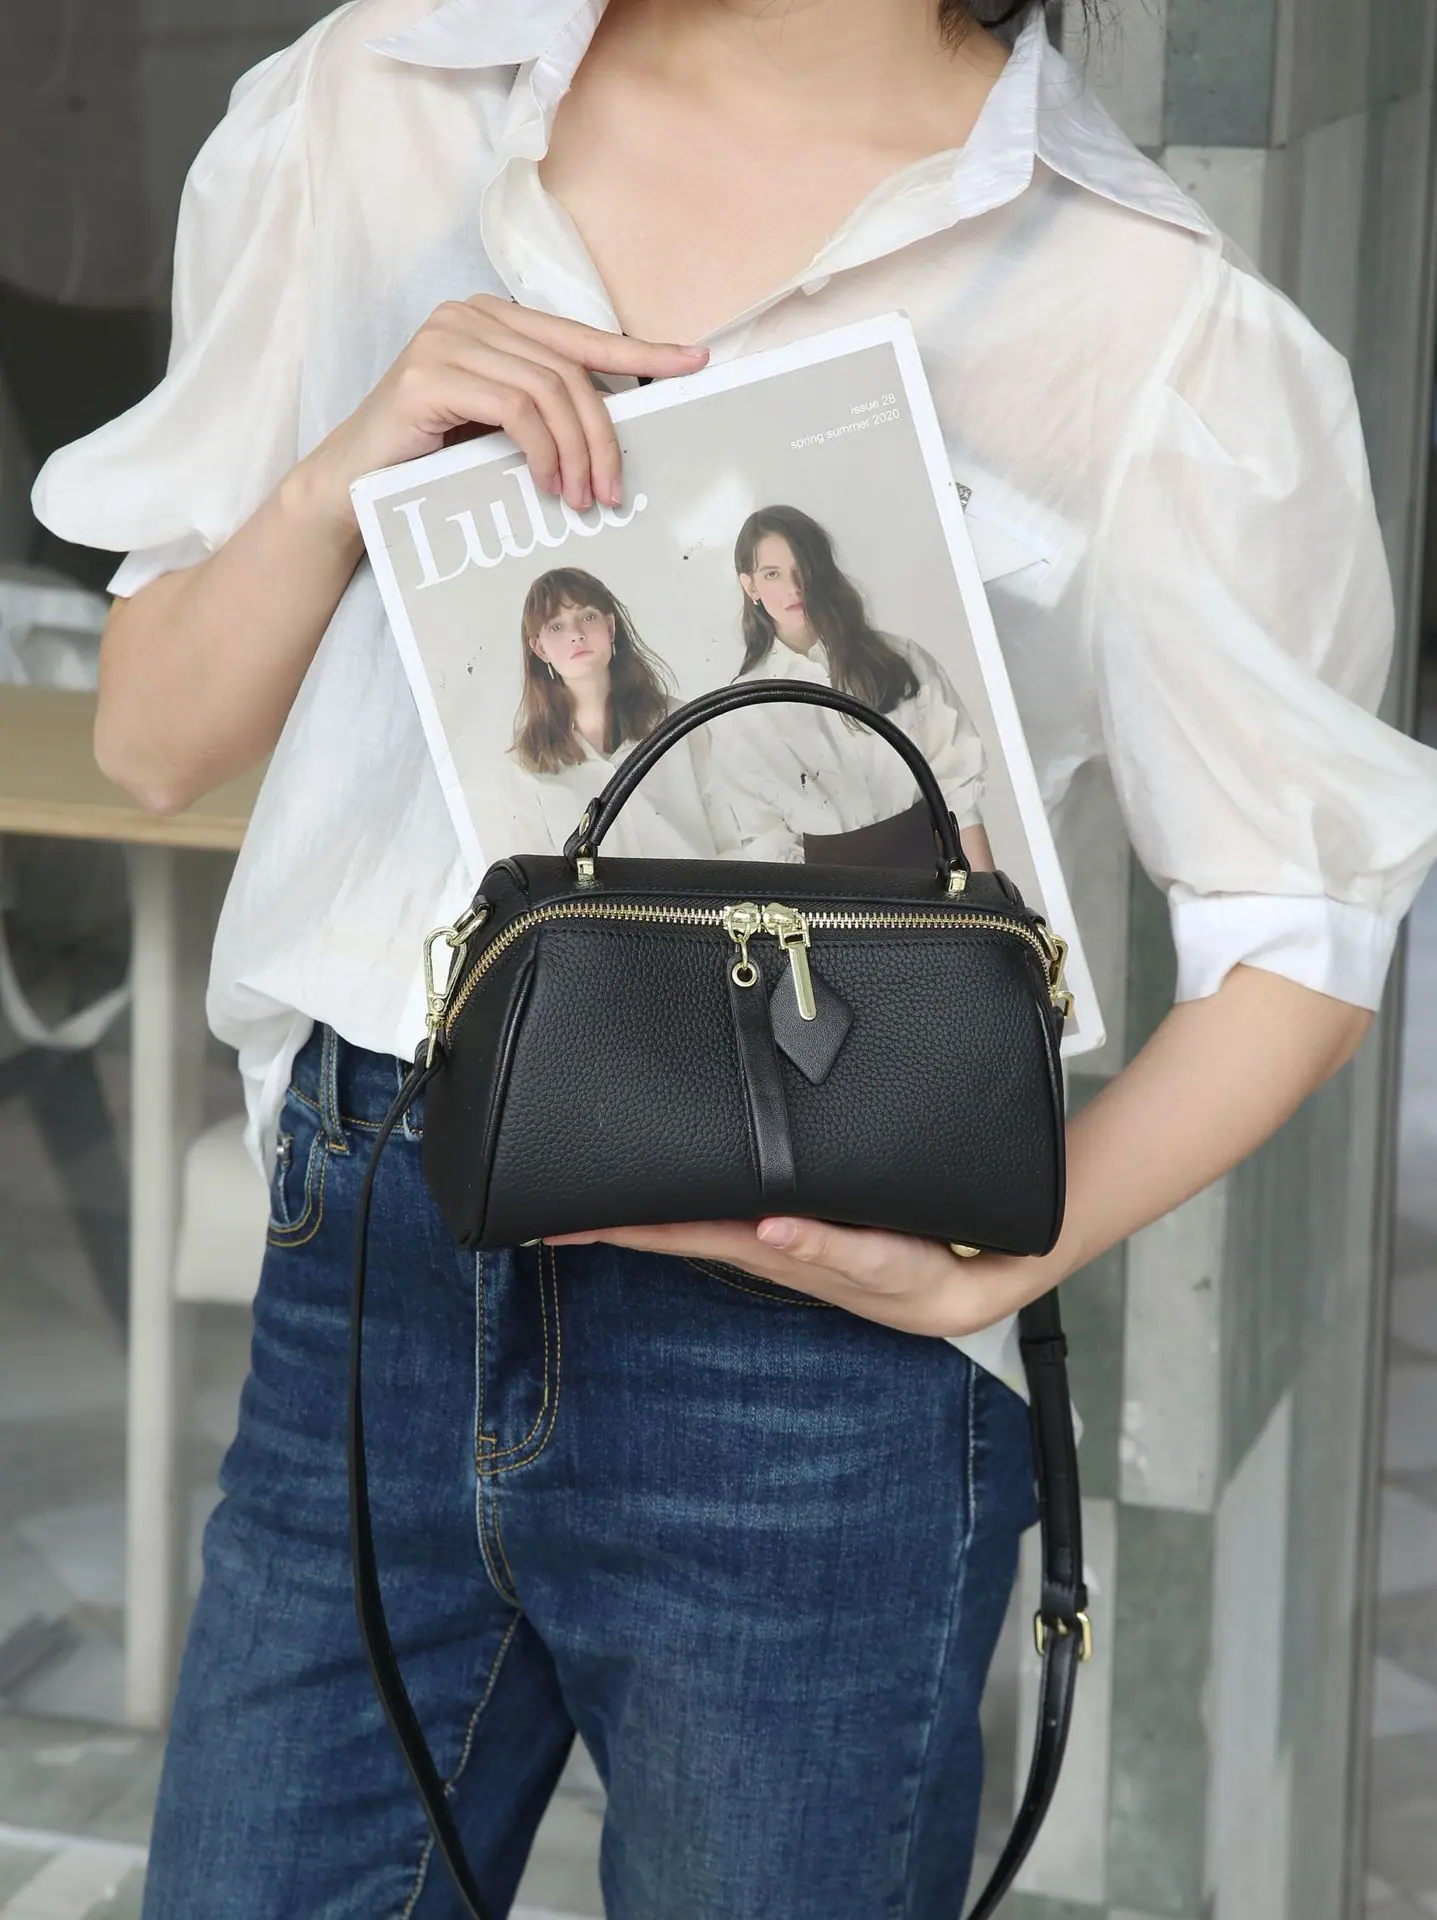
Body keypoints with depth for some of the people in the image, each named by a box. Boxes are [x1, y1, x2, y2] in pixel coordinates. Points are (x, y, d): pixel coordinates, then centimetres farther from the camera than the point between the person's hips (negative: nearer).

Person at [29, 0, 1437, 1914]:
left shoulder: (1147, 313, -7)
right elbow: (155, 736, 9)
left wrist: (1009, 1256, -15)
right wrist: (343, 480, -10)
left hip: (801, 1357, -3)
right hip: (365, 1279, 4)